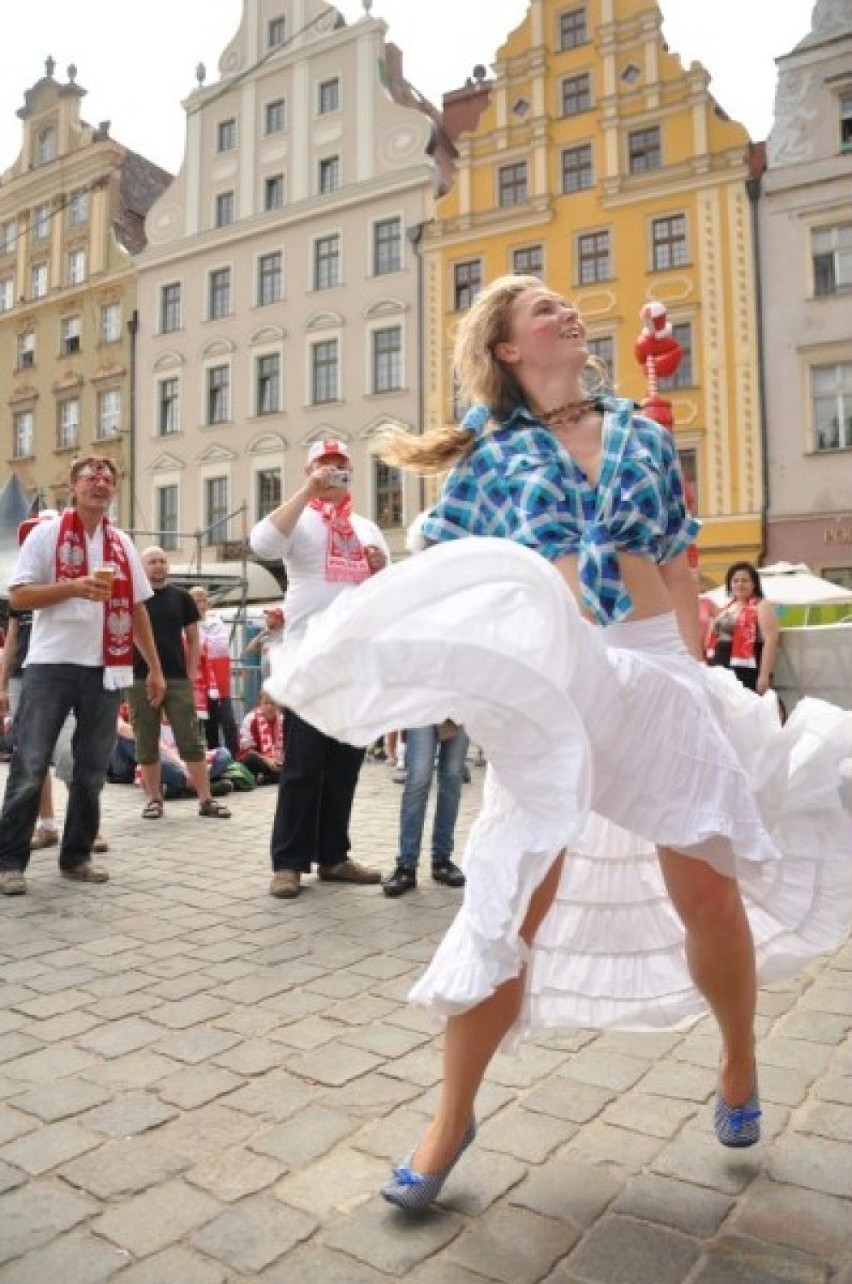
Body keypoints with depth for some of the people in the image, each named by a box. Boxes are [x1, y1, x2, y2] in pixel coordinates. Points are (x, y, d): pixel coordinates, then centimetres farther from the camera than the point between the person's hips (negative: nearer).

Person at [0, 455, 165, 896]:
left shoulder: (123, 544, 11)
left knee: (91, 771, 9)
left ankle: (76, 856, 21)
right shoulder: (47, 534, 0)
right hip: (51, 664, -4)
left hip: (105, 668, 4)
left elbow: (137, 608, 14)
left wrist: (155, 668, 12)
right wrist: (74, 586, -20)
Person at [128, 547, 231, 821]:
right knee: (146, 745, 5)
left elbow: (193, 638, 11)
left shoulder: (181, 597, 8)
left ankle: (206, 799, 2)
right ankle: (154, 799, 16)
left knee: (192, 741, -1)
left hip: (178, 679, 1)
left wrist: (191, 674, 3)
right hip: (140, 680, 0)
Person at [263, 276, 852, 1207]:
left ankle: (738, 1061, 33)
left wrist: (700, 679, 7)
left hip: (657, 674, 3)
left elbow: (678, 571, 12)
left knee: (709, 888, 2)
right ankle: (452, 1118, 15)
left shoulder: (642, 436, 13)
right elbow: (444, 578, 2)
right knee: (513, 904, -4)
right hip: (546, 682, -2)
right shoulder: (492, 455, 6)